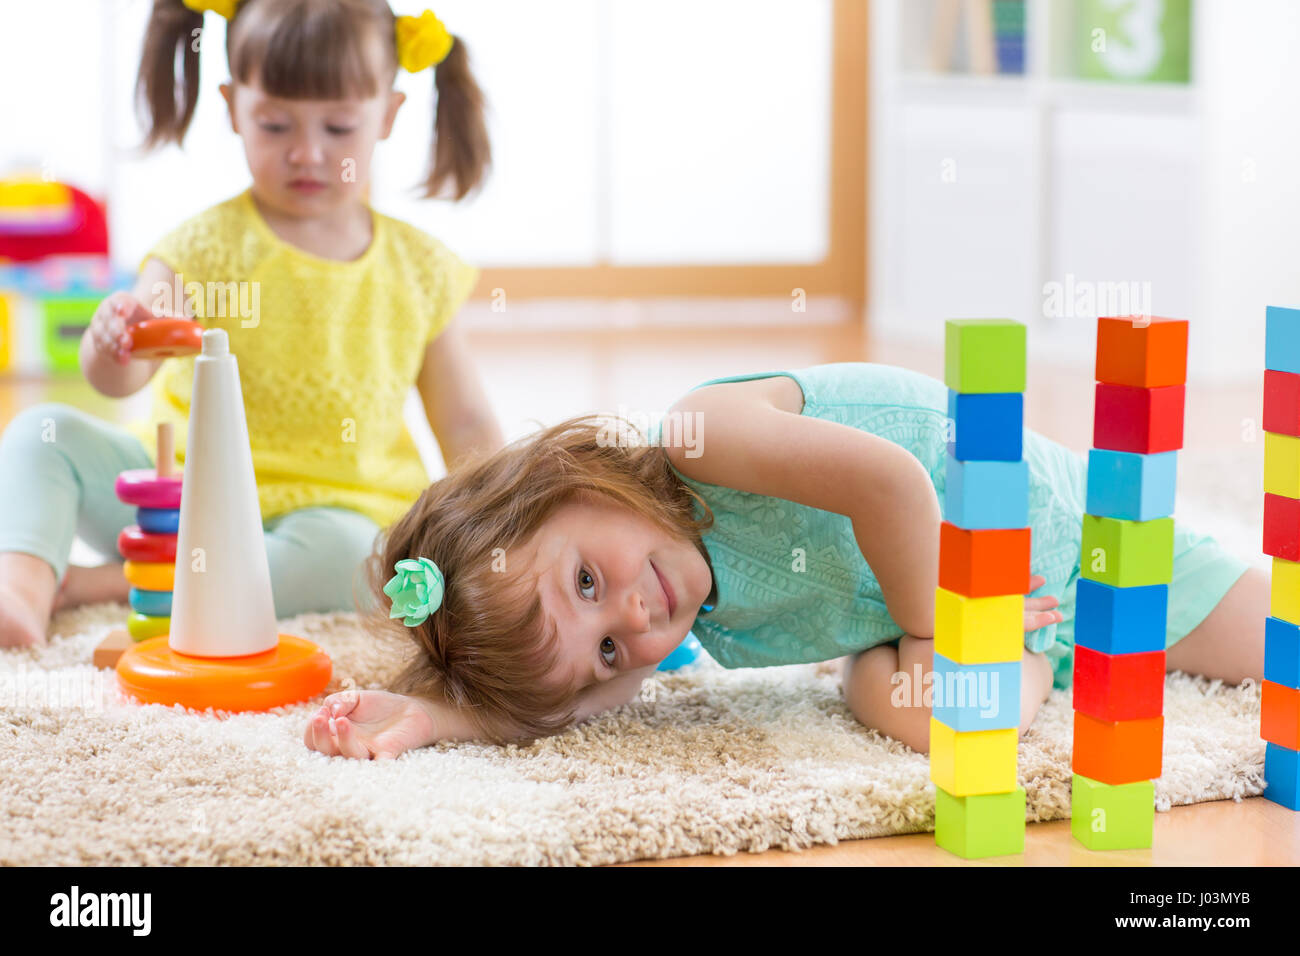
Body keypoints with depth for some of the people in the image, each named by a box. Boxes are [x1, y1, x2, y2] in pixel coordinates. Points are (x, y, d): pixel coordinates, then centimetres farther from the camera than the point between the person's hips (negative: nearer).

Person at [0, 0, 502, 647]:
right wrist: (114, 344, -41)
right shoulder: (208, 246, -5)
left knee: (340, 555, -35)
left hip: (330, 511, 0)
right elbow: (120, 378, -17)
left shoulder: (419, 271, 2)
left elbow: (467, 429, 8)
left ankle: (99, 584, -26)